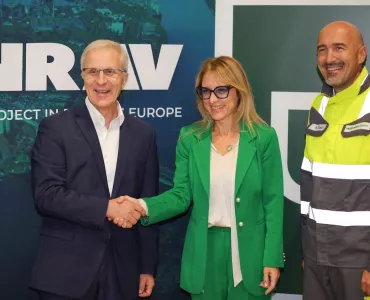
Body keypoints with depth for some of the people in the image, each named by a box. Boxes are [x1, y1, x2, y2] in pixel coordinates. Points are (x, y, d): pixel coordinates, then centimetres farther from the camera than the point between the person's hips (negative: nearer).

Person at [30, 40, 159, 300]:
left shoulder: (143, 133, 7)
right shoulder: (56, 127, -3)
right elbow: (46, 195, -11)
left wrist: (148, 267, 7)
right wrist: (107, 208, -19)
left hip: (123, 272, 3)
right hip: (66, 271, -3)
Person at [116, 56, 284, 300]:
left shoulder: (264, 137, -5)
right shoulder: (190, 138, 1)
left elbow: (273, 201, -4)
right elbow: (182, 195, -1)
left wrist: (272, 258, -8)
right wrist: (144, 207, -19)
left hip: (250, 252, -2)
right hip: (204, 253, 2)